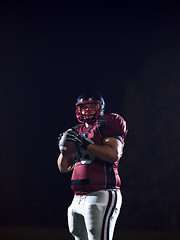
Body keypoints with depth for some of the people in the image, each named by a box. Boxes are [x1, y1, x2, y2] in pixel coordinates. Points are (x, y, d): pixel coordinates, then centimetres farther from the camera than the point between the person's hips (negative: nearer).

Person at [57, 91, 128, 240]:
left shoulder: (107, 124, 1)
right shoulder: (77, 131, 22)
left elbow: (114, 154, -15)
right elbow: (64, 168, 23)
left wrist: (85, 144, -15)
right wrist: (64, 150, 4)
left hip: (101, 195, -8)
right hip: (78, 199, 8)